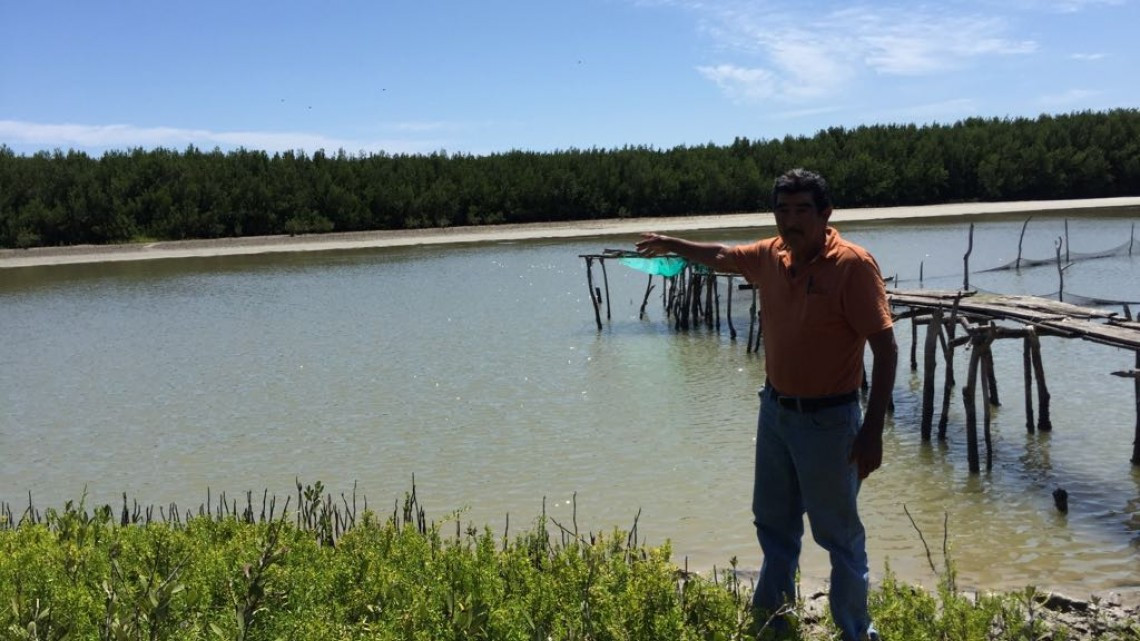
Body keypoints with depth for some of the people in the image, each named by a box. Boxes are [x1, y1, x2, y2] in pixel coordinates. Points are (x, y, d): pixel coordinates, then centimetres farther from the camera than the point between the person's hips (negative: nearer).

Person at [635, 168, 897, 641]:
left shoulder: (853, 265, -19)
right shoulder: (771, 256, 0)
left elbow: (885, 346, -20)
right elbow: (723, 257, 22)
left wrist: (873, 429, -24)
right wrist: (671, 244, 33)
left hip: (827, 420, -7)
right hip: (774, 410, 7)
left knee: (839, 535, 3)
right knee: (774, 524, 20)